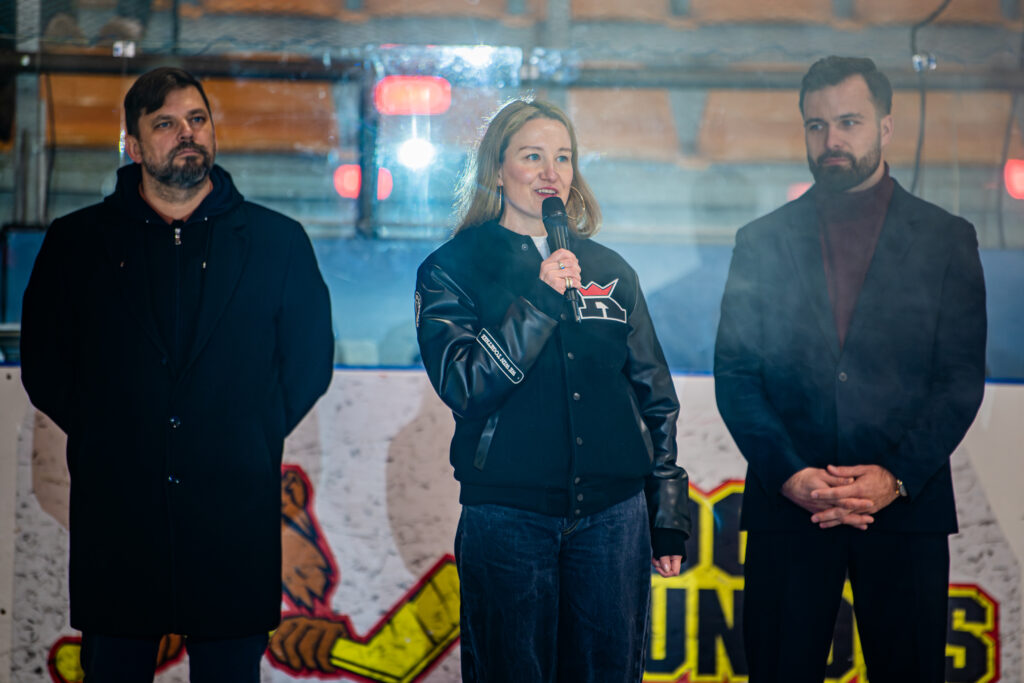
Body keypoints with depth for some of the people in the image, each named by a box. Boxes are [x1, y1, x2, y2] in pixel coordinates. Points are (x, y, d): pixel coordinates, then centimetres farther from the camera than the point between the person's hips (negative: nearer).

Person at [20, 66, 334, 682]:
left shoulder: (278, 240, 9)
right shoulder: (77, 242, 9)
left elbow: (310, 357, 11)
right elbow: (43, 365, 10)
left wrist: (254, 439, 2)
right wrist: (100, 435, 3)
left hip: (235, 515, 0)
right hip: (116, 514, 0)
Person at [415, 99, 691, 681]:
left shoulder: (611, 272, 13)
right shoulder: (452, 270, 4)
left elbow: (656, 399, 15)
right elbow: (462, 385, -10)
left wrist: (669, 516, 10)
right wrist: (541, 301, -16)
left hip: (612, 516, 3)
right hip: (508, 518, -3)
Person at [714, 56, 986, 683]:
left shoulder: (946, 240, 7)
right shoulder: (762, 242, 11)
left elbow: (962, 378, 1)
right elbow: (735, 376, 5)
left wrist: (896, 477, -12)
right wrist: (788, 474, -10)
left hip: (906, 507, -1)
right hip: (788, 506, 1)